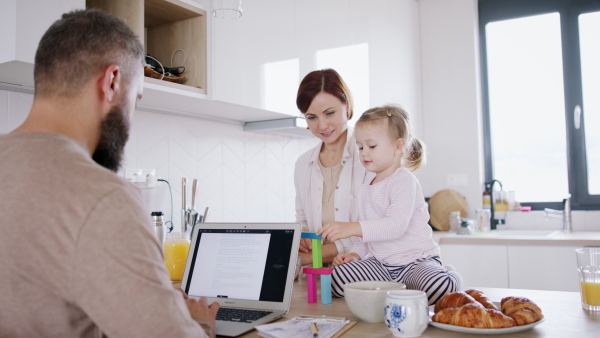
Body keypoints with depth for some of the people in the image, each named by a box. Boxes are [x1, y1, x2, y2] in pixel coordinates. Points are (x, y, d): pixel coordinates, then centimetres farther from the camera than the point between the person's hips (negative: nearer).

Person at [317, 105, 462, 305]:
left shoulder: (404, 181, -11)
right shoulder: (365, 191, 13)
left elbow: (397, 225, -27)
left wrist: (352, 228, -36)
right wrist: (355, 253, 0)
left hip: (416, 259, -6)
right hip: (380, 264, 6)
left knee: (438, 286, -35)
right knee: (337, 277, -18)